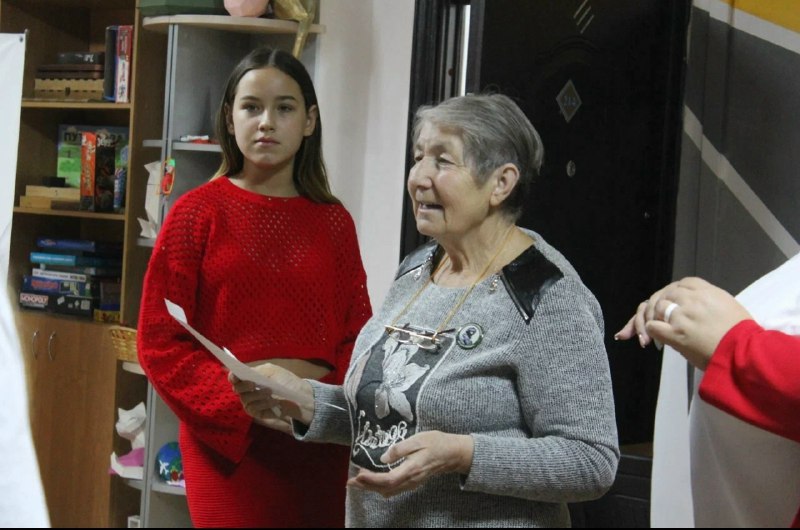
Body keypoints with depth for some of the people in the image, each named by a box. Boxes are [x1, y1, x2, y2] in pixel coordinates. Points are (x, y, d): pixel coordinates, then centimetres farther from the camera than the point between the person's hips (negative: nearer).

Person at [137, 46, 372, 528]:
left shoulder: (334, 220, 7)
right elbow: (160, 342, -4)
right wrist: (245, 407, -15)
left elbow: (358, 334, 8)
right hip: (226, 438, -2)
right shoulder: (198, 212, -1)